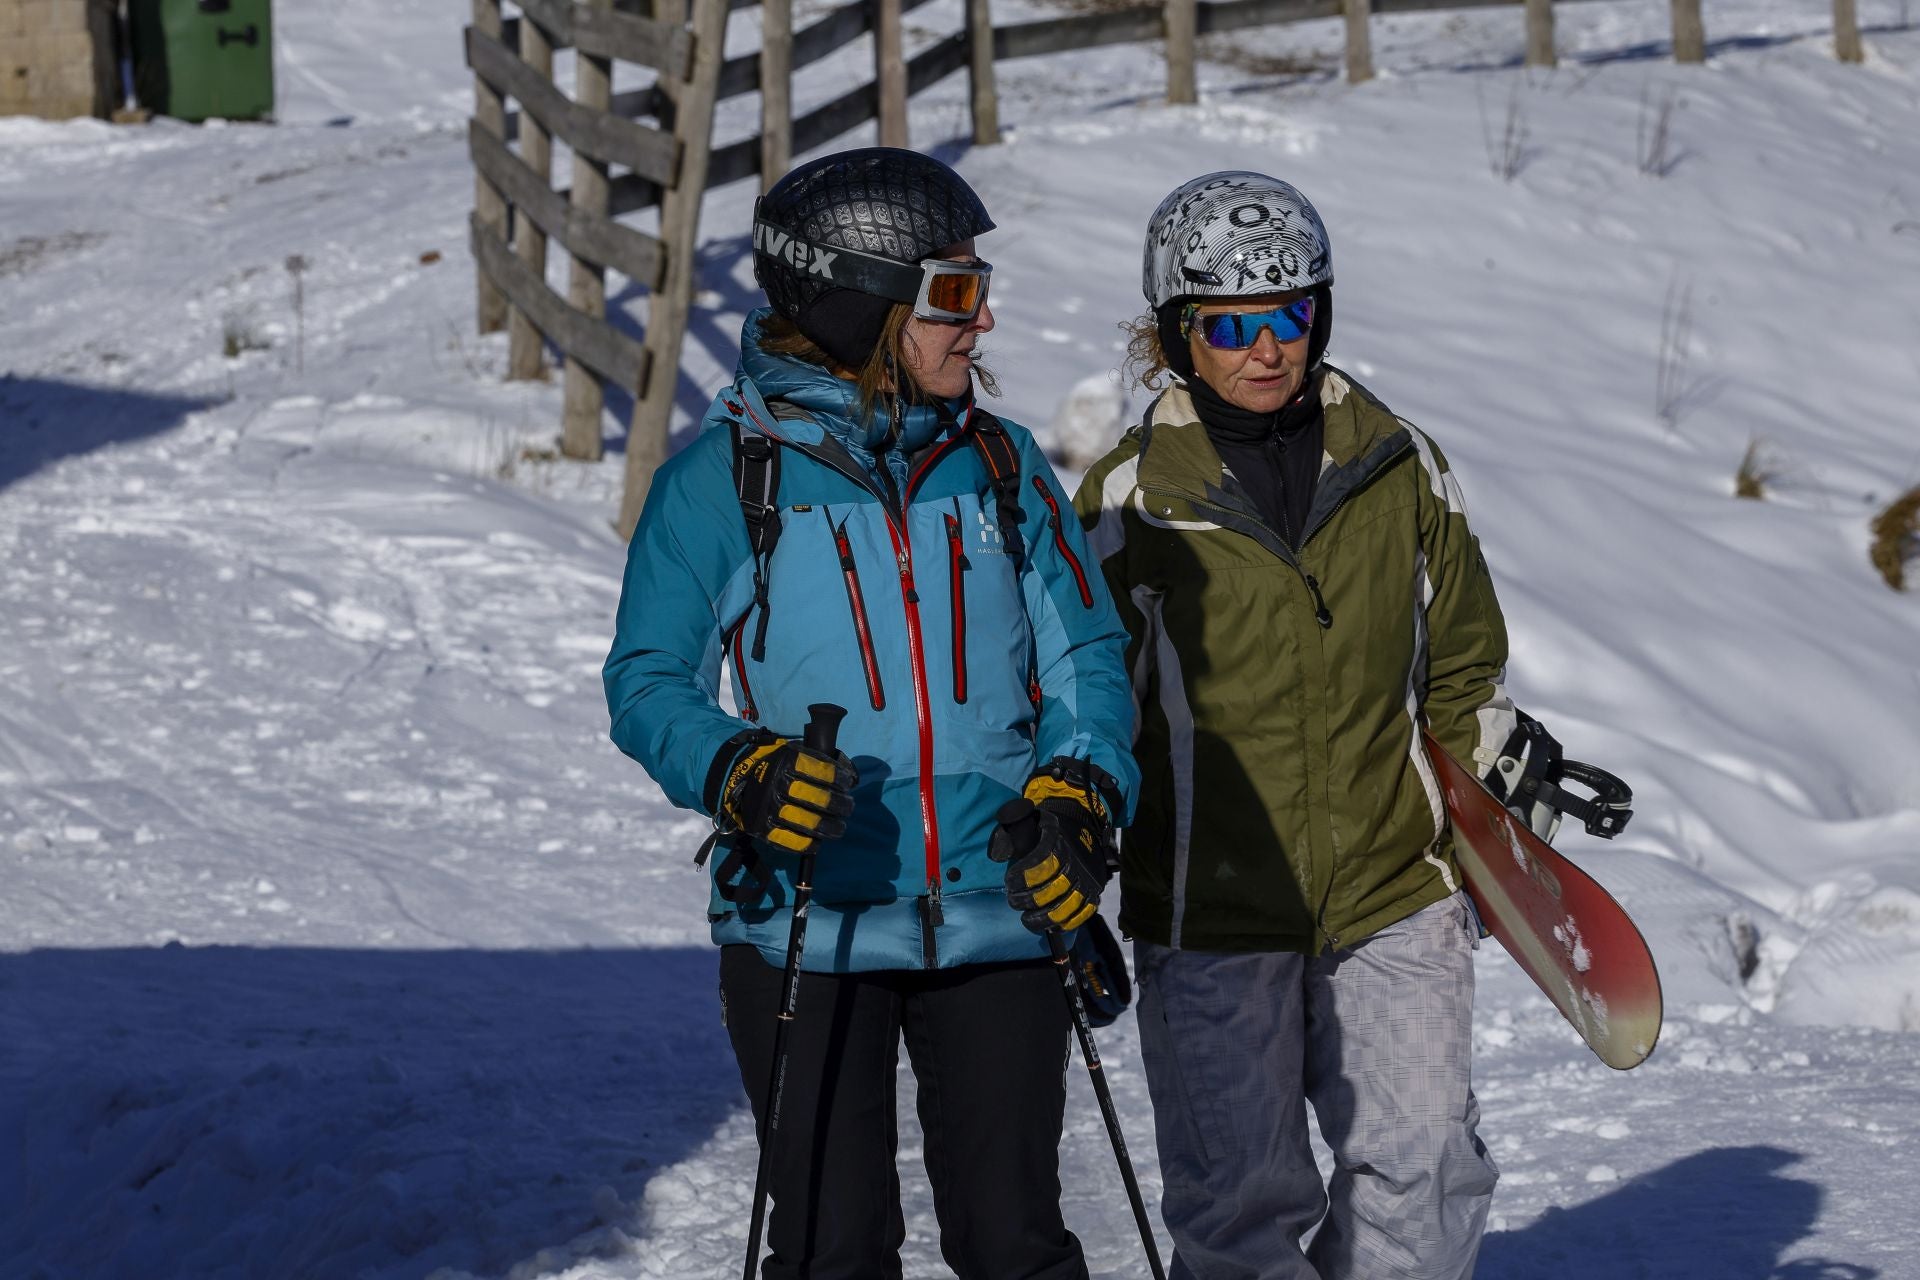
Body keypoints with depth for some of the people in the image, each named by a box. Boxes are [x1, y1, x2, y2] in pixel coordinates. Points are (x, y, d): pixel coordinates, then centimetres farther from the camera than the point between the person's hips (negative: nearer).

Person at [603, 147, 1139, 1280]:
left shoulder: (999, 464, 8)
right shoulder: (725, 479, -3)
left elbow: (1084, 655, 11)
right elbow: (648, 682, -1)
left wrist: (1082, 791, -8)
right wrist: (736, 771, -21)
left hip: (996, 919, 2)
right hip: (807, 926, -2)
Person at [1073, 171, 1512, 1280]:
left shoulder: (1400, 465, 5)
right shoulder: (1131, 501, -2)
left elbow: (1460, 659, 19)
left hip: (1394, 896, 2)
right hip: (1211, 913, -2)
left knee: (1424, 1171, -6)